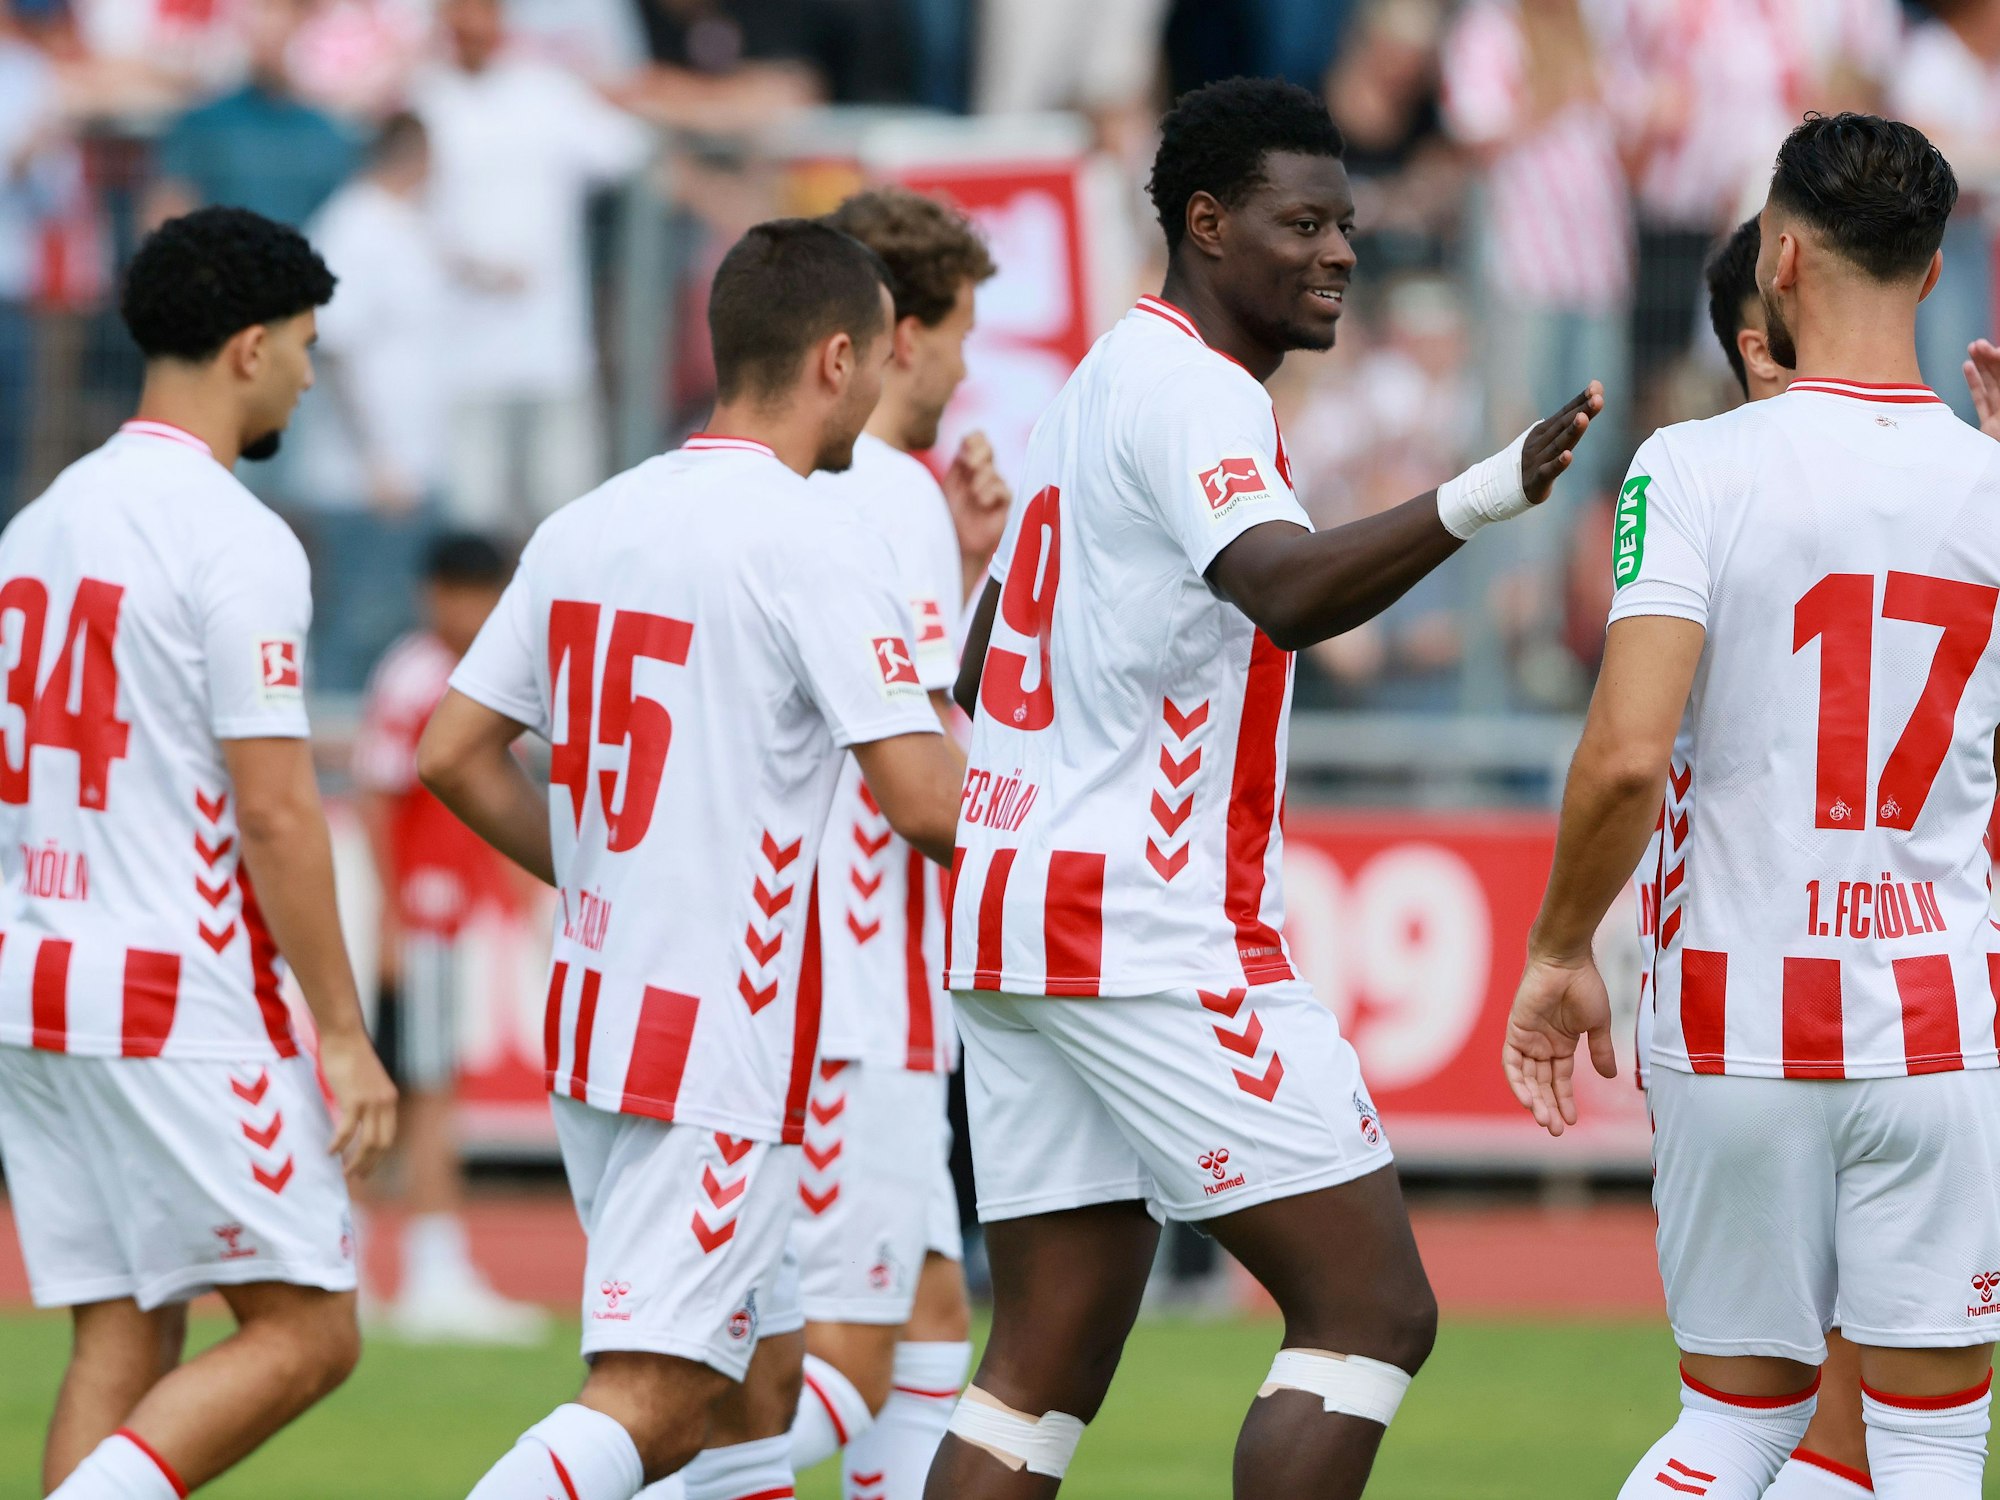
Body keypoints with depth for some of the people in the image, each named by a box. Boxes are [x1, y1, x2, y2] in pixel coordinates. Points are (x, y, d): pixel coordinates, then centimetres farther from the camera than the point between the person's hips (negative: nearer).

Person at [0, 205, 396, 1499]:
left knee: (121, 1341, 9)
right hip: (180, 1003, -8)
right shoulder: (237, 541, -12)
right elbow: (274, 810, -16)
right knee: (304, 1333, -3)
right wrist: (343, 1031, -12)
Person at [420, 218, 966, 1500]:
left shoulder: (583, 529, 9)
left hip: (595, 1012, 8)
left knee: (760, 1370, 18)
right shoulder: (818, 546, -13)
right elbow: (926, 804, -18)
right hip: (727, 1047, -8)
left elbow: (453, 757, 12)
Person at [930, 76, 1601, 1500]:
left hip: (1018, 912, 10)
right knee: (1375, 1307, -7)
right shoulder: (1192, 391, -12)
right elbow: (1288, 591, -32)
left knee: (1051, 1367, 9)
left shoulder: (1103, 383, 20)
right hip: (1157, 934, -10)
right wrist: (1476, 500, -46)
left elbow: (984, 661, 28)